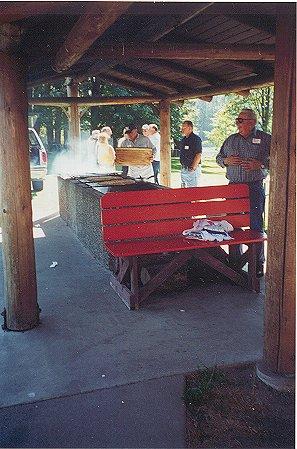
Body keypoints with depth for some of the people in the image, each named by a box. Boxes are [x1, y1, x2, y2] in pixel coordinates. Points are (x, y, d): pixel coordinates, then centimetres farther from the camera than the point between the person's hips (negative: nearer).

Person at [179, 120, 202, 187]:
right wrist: (182, 165, 13)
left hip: (193, 169, -8)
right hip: (183, 169, 8)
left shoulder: (196, 139, -10)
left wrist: (193, 167, -20)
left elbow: (198, 155, -17)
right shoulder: (183, 140, 15)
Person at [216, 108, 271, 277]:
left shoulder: (265, 139, 0)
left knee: (256, 225, -1)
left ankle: (258, 262, 11)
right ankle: (235, 259, 23)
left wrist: (260, 164, -16)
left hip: (255, 187, -4)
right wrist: (226, 160, 0)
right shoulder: (231, 140, 12)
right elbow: (219, 157, 21)